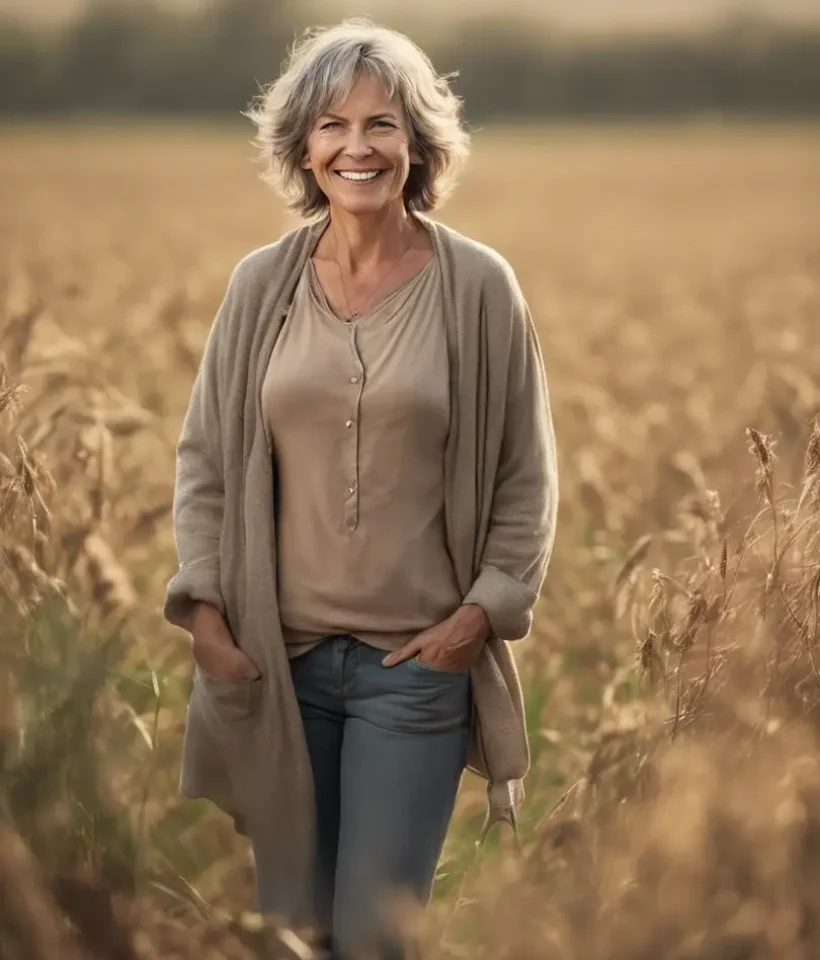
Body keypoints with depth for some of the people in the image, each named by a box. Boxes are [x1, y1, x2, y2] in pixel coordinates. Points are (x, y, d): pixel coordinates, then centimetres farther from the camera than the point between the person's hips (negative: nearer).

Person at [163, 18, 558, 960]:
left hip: (418, 663, -2)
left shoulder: (478, 287, -5)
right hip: (276, 655, 3)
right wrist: (202, 604, -2)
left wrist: (486, 607, -8)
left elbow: (526, 475, 1)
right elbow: (204, 456, 7)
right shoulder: (261, 283, 1)